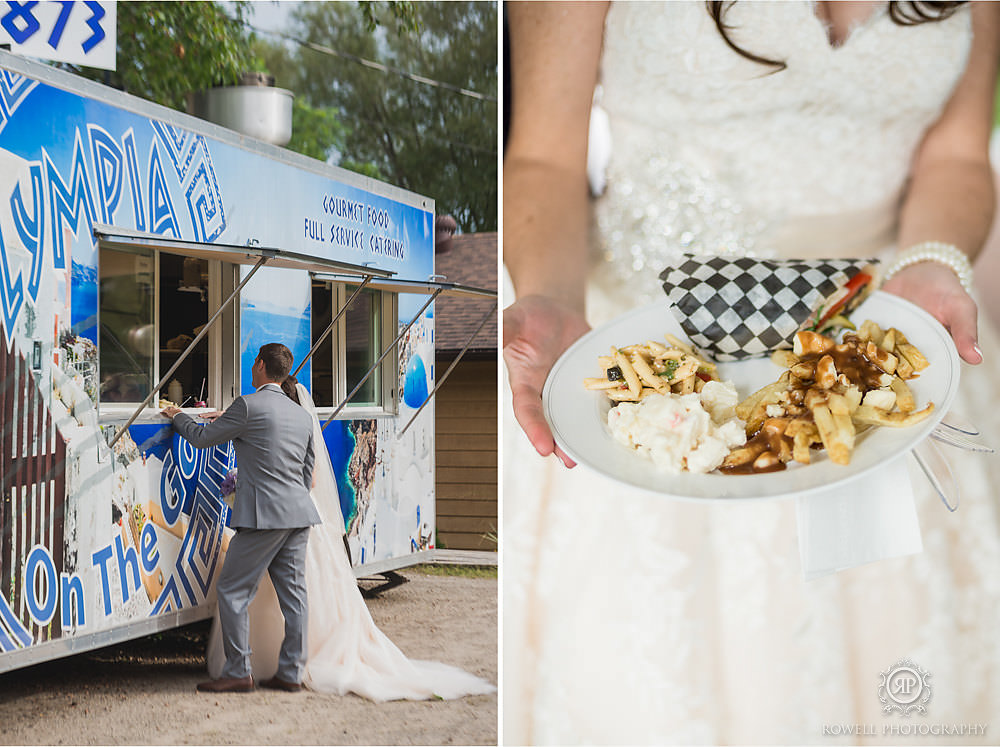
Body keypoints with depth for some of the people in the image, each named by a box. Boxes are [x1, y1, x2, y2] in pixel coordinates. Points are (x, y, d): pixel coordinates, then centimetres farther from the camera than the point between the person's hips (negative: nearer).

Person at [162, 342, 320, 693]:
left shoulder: (248, 405, -9)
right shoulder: (302, 415, 14)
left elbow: (201, 438, 1)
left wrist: (178, 416, 19)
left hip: (264, 516, -8)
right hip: (299, 514, 8)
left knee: (232, 591, 1)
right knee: (292, 592, 9)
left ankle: (238, 672, 1)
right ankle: (291, 672, 12)